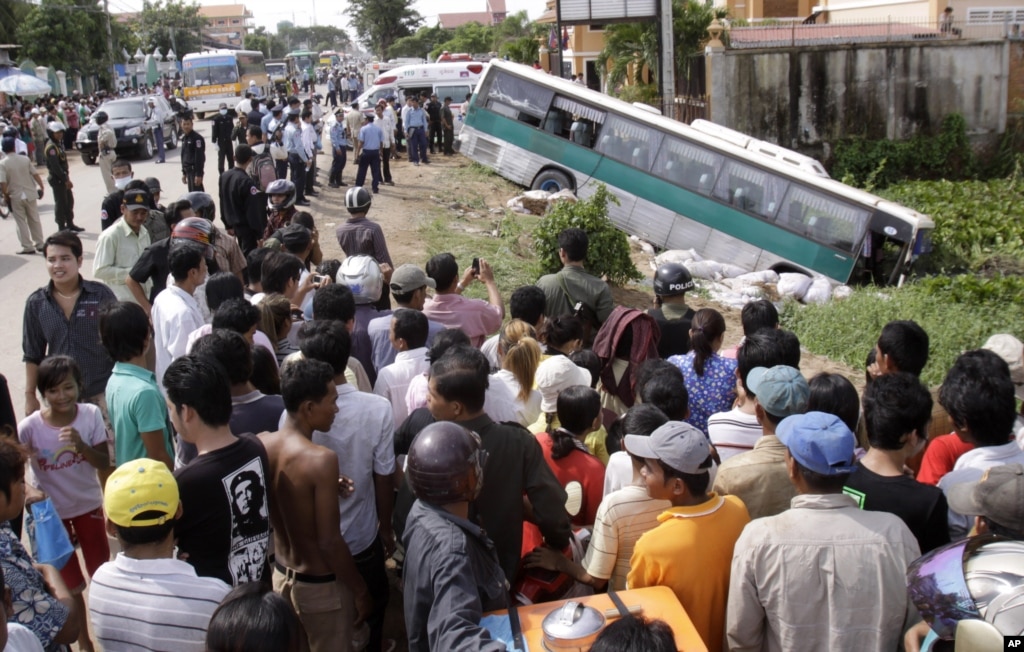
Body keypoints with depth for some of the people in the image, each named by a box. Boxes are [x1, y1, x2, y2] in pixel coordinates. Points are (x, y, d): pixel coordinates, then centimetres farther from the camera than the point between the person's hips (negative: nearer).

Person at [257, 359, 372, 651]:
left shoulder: (260, 444, -7)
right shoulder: (321, 459, -27)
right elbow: (330, 543, -23)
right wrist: (361, 592, -10)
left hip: (280, 575, 7)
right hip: (321, 586, -6)